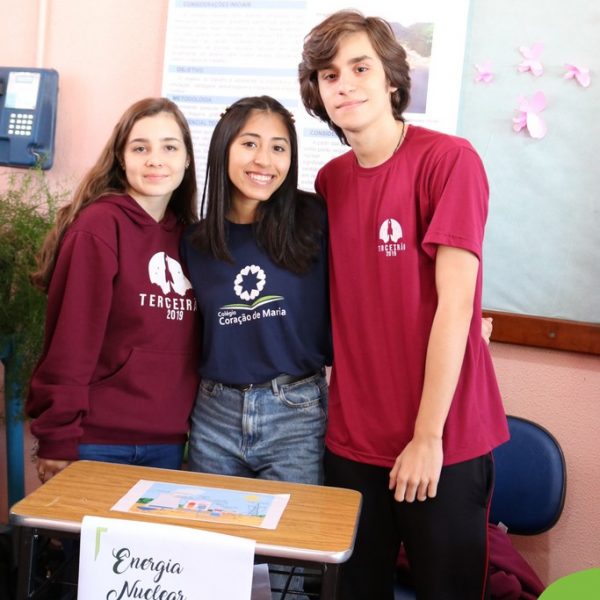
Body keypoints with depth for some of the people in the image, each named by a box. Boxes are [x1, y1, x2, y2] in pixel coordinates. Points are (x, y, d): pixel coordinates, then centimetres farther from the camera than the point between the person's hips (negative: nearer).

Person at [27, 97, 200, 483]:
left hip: (168, 441, 6)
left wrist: (192, 422, 11)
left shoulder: (187, 234, 8)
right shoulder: (99, 225, -12)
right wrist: (58, 439, -14)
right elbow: (71, 341, -14)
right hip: (97, 439, -6)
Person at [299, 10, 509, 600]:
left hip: (442, 441, -5)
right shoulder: (329, 181, 7)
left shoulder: (449, 160, -11)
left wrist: (428, 436, -14)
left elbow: (454, 304, -15)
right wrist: (333, 406, 4)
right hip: (351, 439, 5)